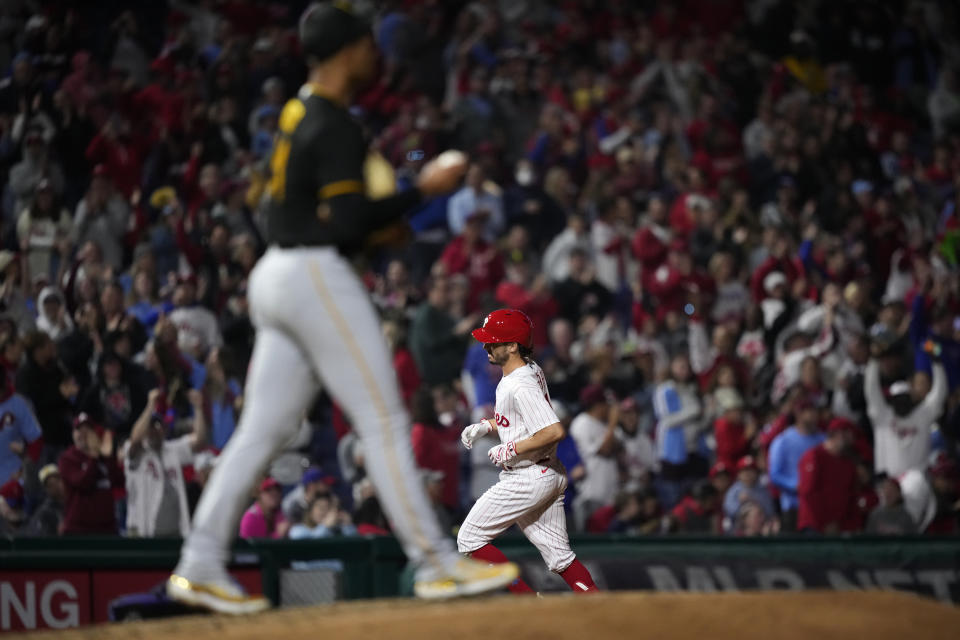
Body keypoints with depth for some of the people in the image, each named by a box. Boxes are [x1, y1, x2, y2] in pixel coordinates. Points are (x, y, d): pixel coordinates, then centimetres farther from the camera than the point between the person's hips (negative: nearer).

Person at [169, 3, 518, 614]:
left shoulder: (297, 113, 15)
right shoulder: (335, 126, -14)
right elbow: (347, 224, -20)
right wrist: (422, 191, -16)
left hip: (274, 277, 9)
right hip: (318, 275, -9)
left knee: (264, 427, 9)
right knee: (384, 420, -5)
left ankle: (201, 567, 7)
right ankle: (436, 563, -3)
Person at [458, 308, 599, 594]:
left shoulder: (521, 387, -23)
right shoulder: (533, 369, 7)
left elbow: (554, 431, -32)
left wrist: (510, 450, -22)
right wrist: (485, 426, 12)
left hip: (528, 479, -10)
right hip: (552, 475, 10)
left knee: (469, 539, 0)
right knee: (559, 558, 11)